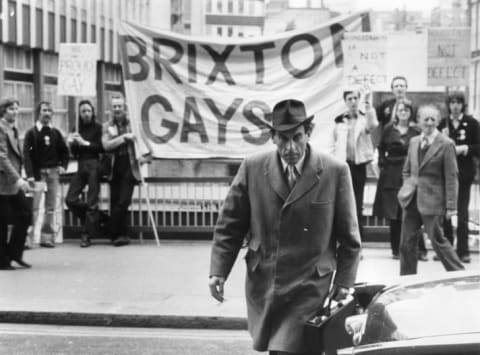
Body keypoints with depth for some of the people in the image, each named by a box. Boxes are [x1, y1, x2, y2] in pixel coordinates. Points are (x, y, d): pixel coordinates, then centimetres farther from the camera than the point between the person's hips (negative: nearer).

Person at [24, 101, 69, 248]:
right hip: (37, 172, -4)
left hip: (53, 173, 4)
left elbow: (64, 151, 18)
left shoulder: (55, 133, 10)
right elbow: (26, 154, -7)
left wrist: (63, 165, 2)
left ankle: (47, 237, 10)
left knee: (51, 208, 5)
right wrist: (30, 175, -16)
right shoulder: (31, 133, -1)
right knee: (33, 207, -8)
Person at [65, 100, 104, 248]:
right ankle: (94, 218, 20)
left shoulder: (98, 127, -2)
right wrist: (72, 143, -6)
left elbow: (102, 147, -11)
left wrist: (85, 143, -14)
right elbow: (75, 153, 13)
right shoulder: (79, 129, 12)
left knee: (91, 202, -5)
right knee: (70, 199, 0)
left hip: (94, 165, -6)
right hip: (81, 166, 6)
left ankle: (87, 235, 1)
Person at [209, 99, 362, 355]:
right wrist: (218, 271, -4)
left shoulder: (335, 172, -8)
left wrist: (344, 280, 1)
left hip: (308, 288, -3)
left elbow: (348, 235, 1)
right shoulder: (252, 168, -3)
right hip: (262, 283, 3)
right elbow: (230, 225, 3)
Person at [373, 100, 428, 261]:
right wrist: (382, 164, 2)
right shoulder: (389, 129, 6)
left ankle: (420, 249, -3)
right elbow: (381, 149, 12)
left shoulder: (416, 132, 1)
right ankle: (396, 249, 12)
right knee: (393, 214, 4)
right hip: (391, 175, 2)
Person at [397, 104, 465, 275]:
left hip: (431, 201, -6)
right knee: (406, 242, 7)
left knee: (438, 240, 0)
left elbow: (451, 177, -9)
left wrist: (451, 206, -12)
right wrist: (407, 188, 9)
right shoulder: (413, 142, 11)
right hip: (412, 200, 6)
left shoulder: (446, 144, -8)